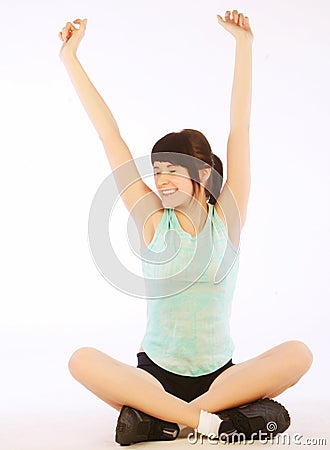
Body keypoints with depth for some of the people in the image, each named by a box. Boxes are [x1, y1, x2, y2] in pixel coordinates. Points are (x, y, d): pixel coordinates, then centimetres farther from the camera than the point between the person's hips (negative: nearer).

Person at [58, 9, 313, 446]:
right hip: (154, 373, 0)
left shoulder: (226, 217, 1)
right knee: (82, 360, -27)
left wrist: (244, 47, -3)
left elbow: (240, 128, -2)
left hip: (221, 376, 0)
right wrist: (70, 58, 3)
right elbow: (110, 135, 1)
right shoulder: (153, 220, 1)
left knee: (298, 353, -27)